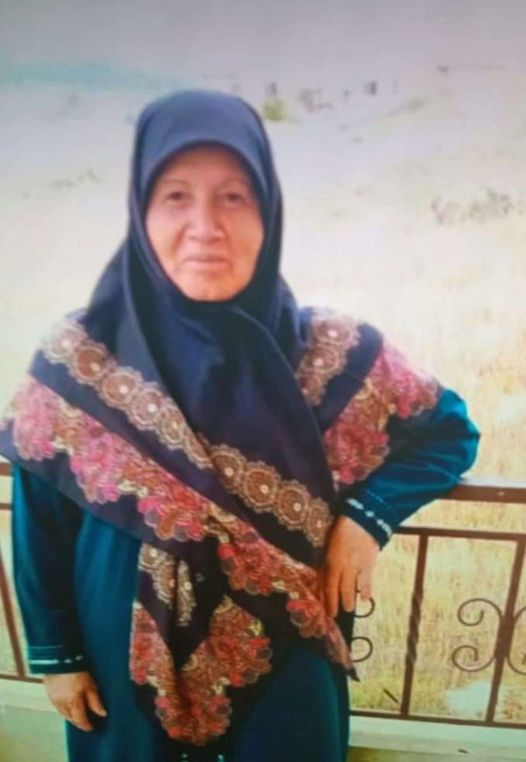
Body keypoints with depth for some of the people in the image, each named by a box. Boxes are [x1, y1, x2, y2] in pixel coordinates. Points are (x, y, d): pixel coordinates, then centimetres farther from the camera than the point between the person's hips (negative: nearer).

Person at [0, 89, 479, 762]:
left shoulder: (330, 354, -18)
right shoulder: (76, 363, -17)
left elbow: (449, 429, -3)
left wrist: (367, 515, -17)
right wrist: (55, 653, 2)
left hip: (283, 655, 0)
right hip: (131, 655, 1)